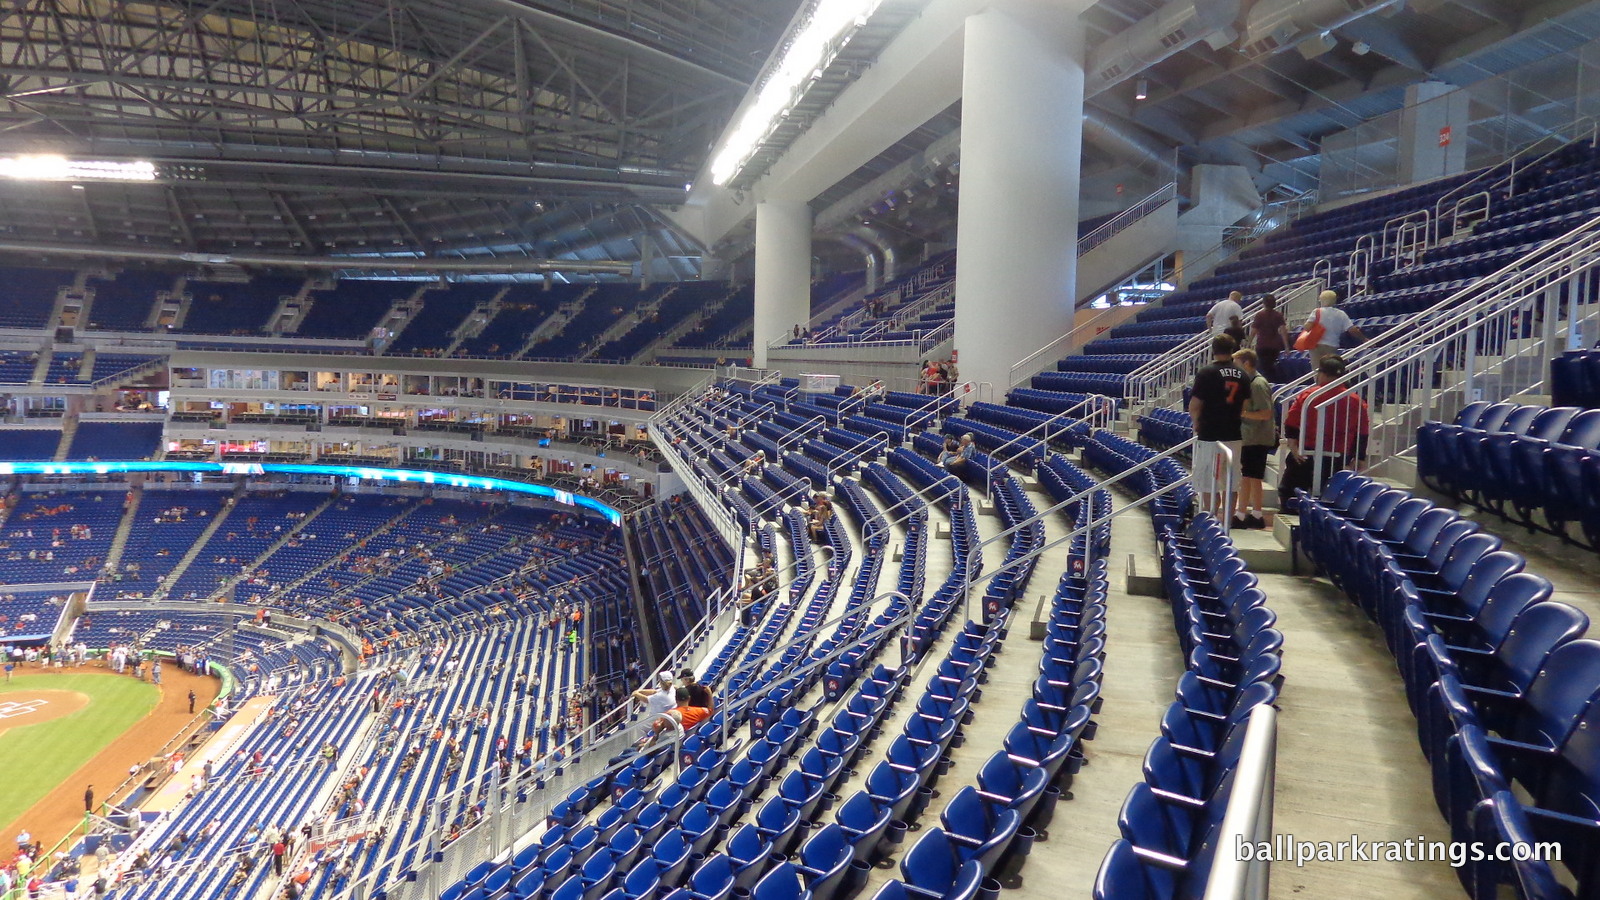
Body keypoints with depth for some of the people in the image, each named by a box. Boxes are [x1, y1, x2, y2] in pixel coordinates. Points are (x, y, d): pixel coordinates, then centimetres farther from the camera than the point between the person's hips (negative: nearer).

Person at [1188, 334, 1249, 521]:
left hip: (1210, 436, -5)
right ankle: (1227, 521, 18)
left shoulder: (1206, 372, -10)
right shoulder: (1241, 375, 7)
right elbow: (1244, 406, 14)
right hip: (1233, 434, 6)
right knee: (1230, 483, 12)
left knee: (1209, 484, 0)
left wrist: (1196, 424, 5)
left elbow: (1194, 406, -12)